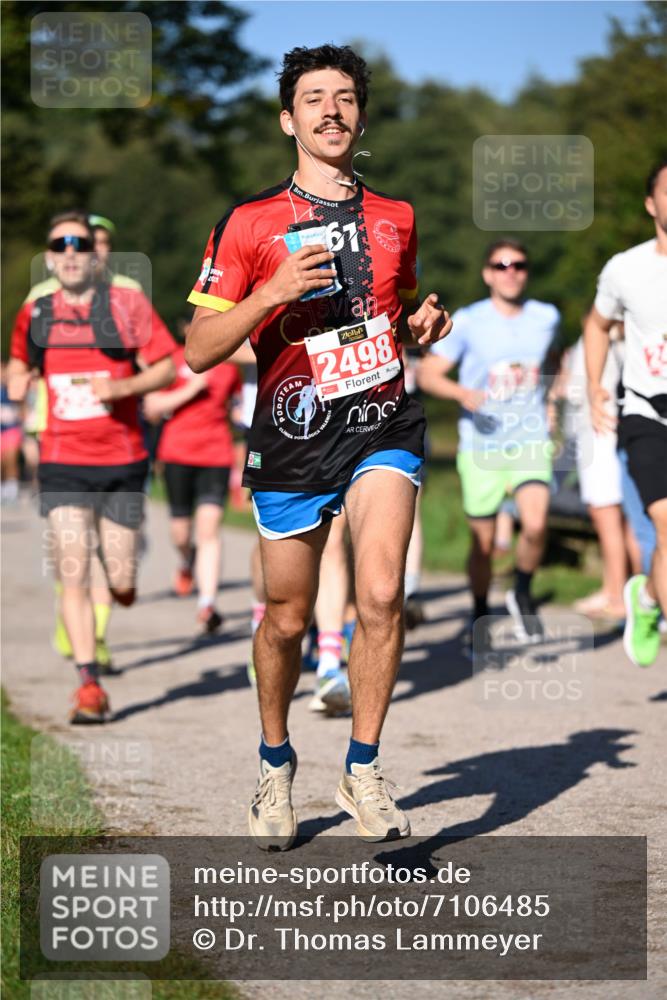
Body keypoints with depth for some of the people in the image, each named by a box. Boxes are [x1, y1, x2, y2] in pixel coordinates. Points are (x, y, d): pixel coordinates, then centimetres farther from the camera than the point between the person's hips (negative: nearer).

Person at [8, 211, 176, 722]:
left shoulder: (127, 303, -1)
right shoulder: (34, 314, 6)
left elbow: (167, 368, -2)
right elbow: (20, 362, 25)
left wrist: (123, 387, -18)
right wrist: (16, 379, 3)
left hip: (122, 460, -1)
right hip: (63, 463, 1)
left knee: (120, 582, 3)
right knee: (73, 575, -10)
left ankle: (122, 579, 41)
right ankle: (90, 686, -4)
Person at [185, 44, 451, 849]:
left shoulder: (395, 219, 11)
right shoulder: (249, 223, -1)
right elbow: (199, 350, -4)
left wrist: (423, 323, 3)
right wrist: (274, 292, -19)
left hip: (382, 427, 1)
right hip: (292, 438, -1)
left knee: (381, 597, -18)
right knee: (286, 620, 7)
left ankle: (362, 771, -3)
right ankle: (275, 764, 32)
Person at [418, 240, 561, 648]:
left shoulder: (546, 317, 6)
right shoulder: (468, 321, -4)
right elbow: (428, 373, -5)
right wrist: (463, 392, -22)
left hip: (532, 441, 1)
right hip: (481, 445, -1)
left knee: (535, 525, -21)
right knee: (484, 543, 4)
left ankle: (523, 594, 6)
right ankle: (480, 615, 27)